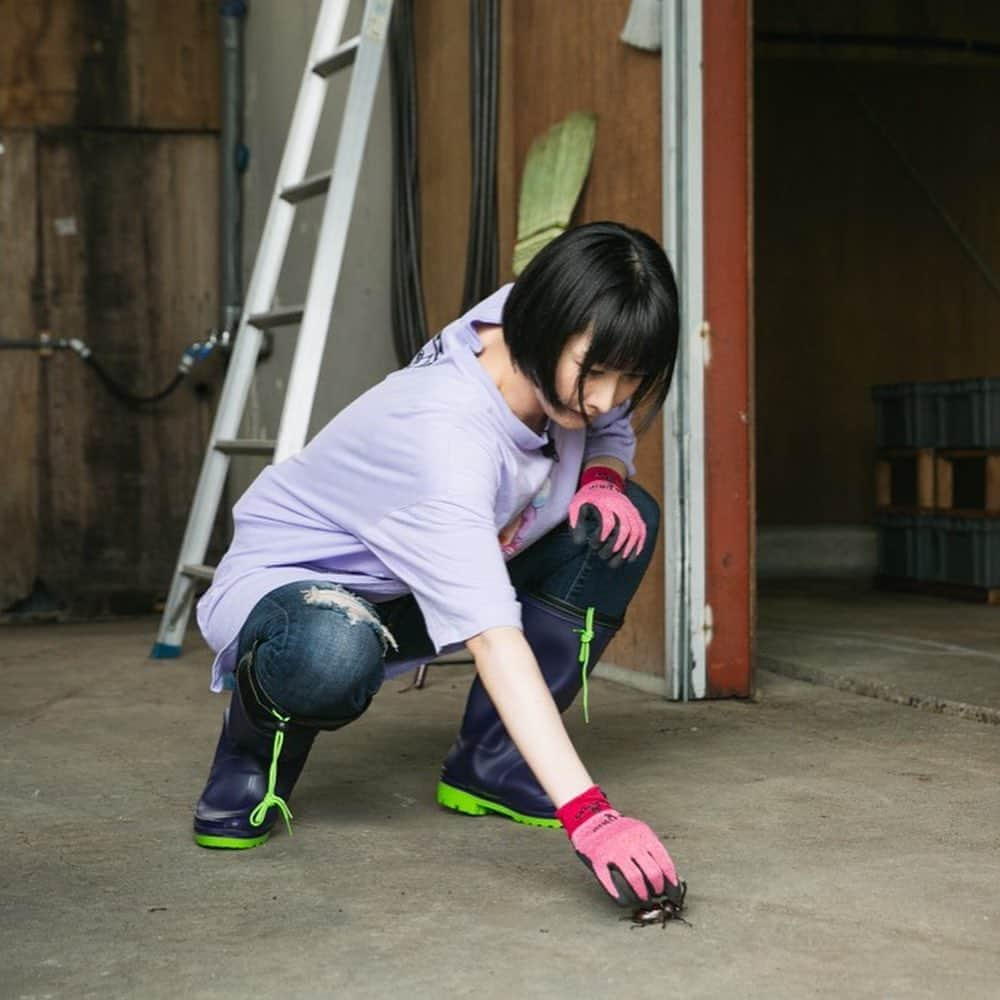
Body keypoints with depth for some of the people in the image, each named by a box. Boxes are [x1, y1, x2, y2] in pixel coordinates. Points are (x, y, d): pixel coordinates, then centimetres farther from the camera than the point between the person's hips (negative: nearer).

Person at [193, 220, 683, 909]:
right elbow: (496, 640, -48)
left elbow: (613, 431, 6)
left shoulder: (549, 349, -17)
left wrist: (604, 477, -20)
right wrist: (587, 813, -56)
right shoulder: (442, 437, -39)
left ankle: (490, 765, -4)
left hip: (426, 581, 8)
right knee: (334, 656, -44)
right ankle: (259, 749, -5)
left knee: (625, 522, -12)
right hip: (288, 577, -7)